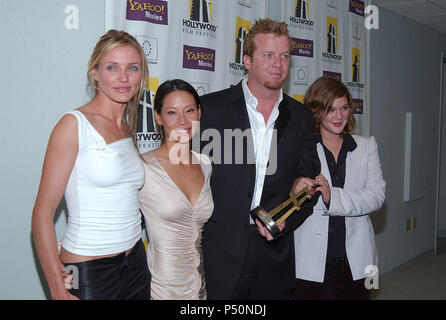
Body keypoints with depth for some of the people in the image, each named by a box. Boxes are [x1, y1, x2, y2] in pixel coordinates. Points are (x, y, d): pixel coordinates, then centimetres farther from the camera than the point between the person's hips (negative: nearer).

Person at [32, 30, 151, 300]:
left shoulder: (129, 130, 8)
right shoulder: (74, 125, -11)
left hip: (135, 265, 6)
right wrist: (58, 290, -15)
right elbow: (42, 214, -13)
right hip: (89, 273, -6)